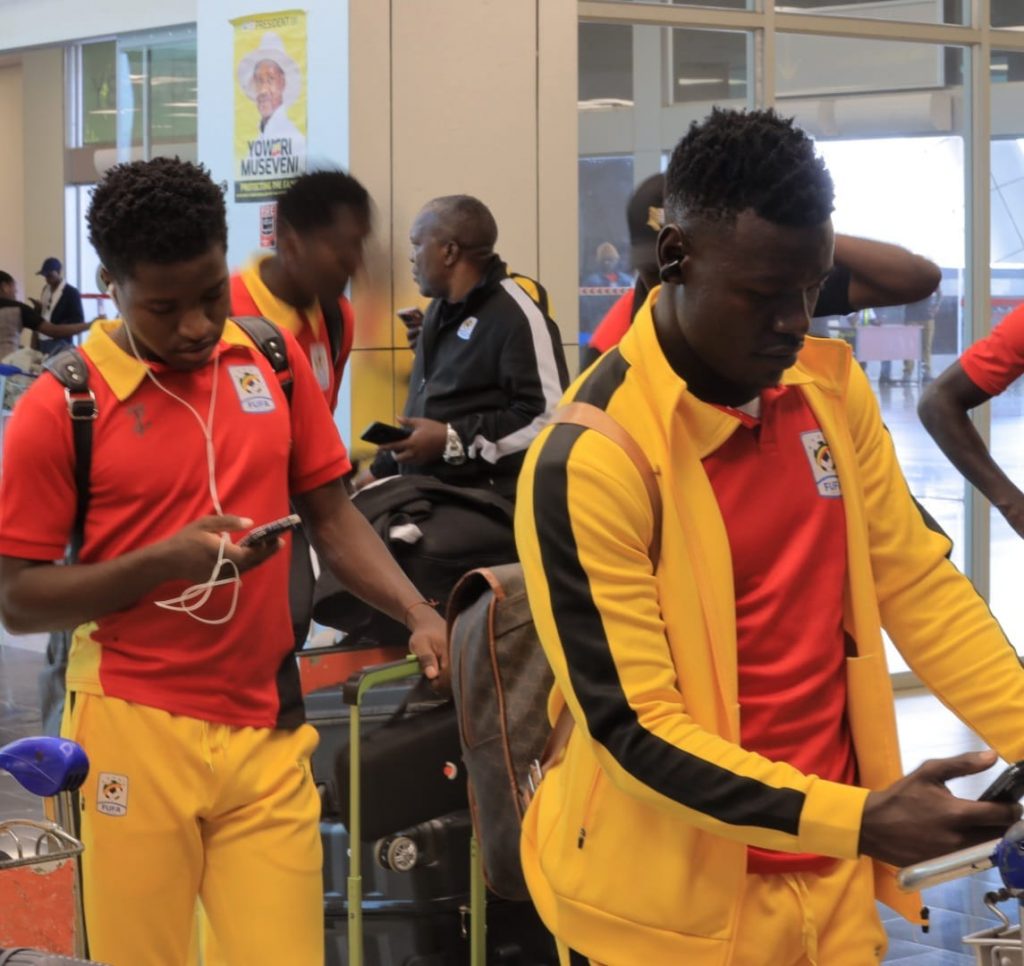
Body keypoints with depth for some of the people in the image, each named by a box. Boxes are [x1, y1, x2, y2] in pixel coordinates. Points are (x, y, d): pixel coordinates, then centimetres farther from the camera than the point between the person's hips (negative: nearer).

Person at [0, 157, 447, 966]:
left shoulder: (276, 360, 4)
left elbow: (331, 515, 11)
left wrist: (417, 613, -6)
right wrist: (163, 560, -19)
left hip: (267, 729, 3)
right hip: (137, 733, -3)